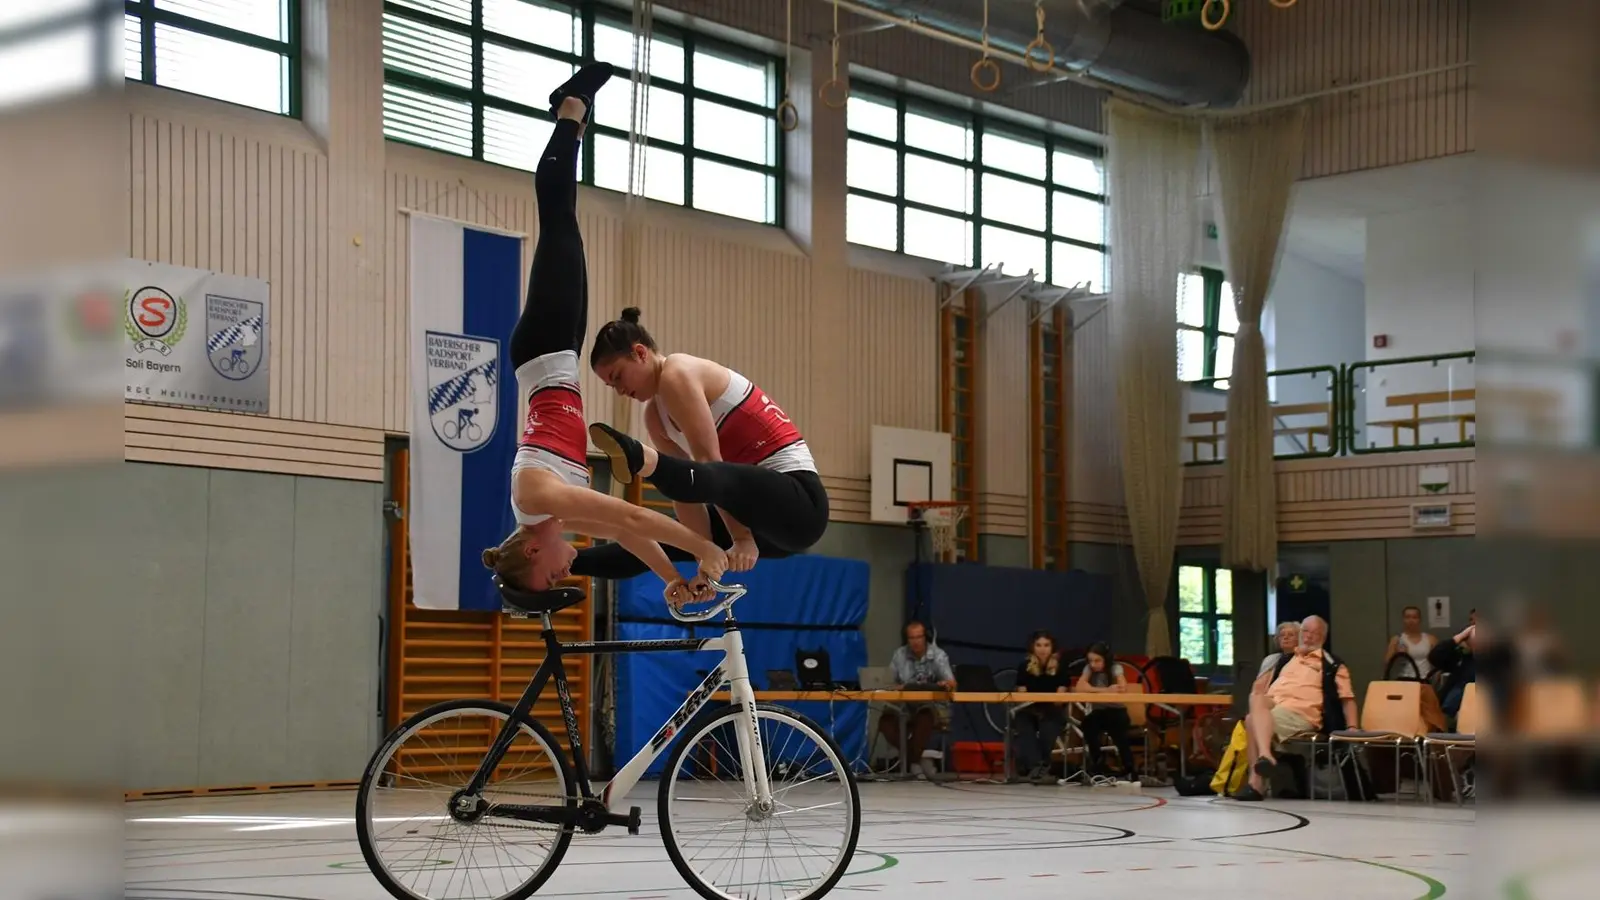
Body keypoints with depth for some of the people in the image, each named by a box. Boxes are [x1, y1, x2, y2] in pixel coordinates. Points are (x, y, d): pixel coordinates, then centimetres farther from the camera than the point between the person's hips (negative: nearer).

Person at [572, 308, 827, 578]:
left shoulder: (677, 375, -11)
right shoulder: (655, 414, 16)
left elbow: (708, 460, -19)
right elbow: (684, 489, 6)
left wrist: (743, 538, -24)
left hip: (797, 500, -10)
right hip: (763, 515, 10)